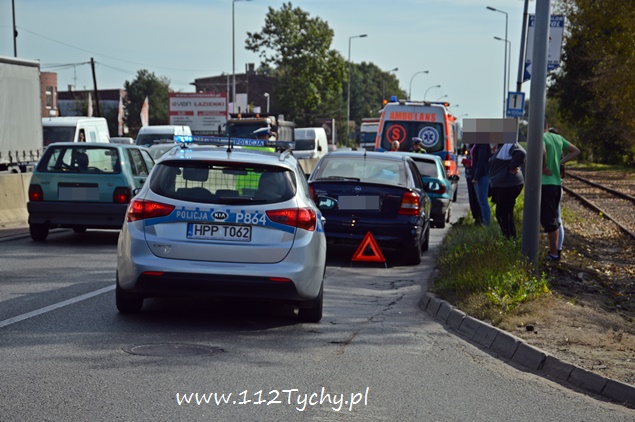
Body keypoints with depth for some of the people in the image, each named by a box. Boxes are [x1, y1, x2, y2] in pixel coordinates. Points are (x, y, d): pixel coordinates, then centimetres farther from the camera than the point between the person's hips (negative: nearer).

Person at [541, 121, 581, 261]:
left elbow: (542, 152, -34)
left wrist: (543, 167, -18)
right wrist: (560, 162, 10)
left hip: (545, 183, -8)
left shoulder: (541, 138, -12)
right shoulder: (558, 138, 10)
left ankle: (554, 253, 2)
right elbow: (576, 151, 17)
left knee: (548, 221, -1)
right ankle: (554, 250, 22)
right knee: (553, 219, 17)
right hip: (557, 183, 8)